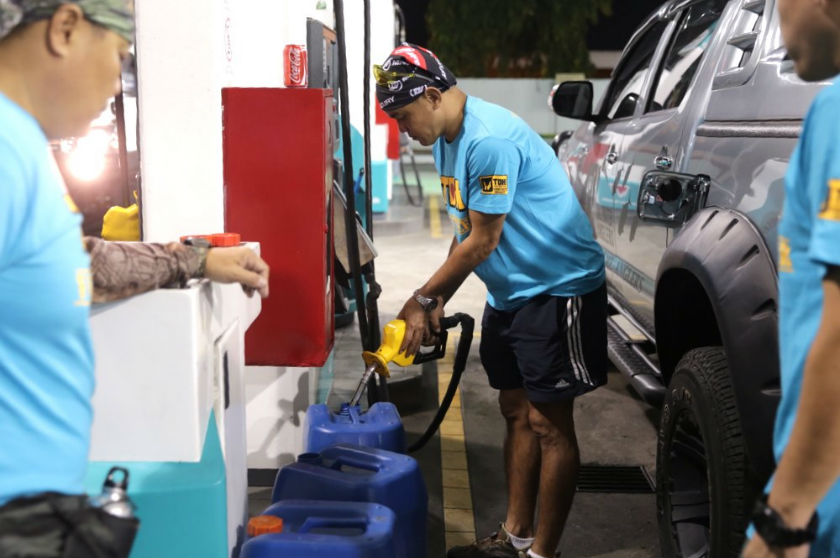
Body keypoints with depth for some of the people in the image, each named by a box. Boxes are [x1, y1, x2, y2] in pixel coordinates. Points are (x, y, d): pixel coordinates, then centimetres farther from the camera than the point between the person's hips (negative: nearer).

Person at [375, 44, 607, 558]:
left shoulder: (490, 139, -24)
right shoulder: (446, 138, 7)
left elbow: (482, 241, -21)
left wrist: (423, 299, -12)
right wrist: (438, 302, 4)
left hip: (559, 288, -10)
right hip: (511, 292, 10)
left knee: (548, 423, -3)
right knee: (517, 413, 14)